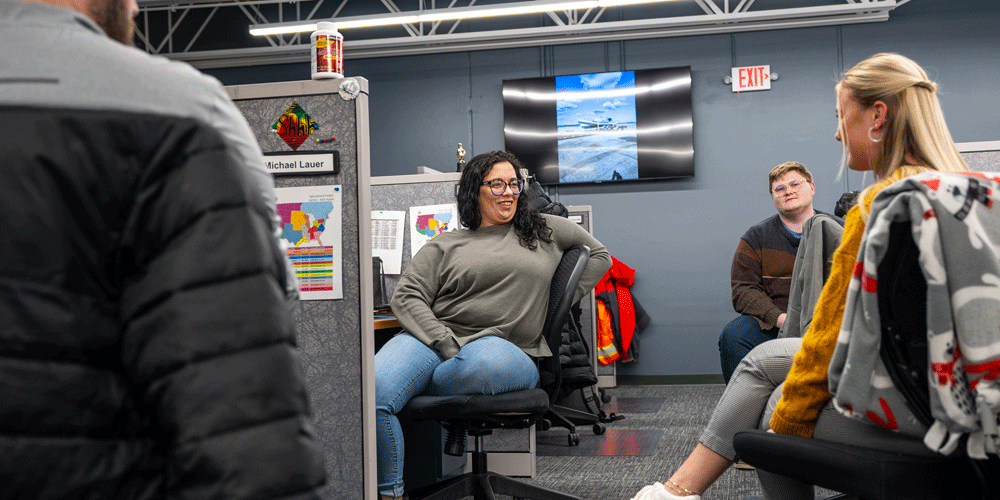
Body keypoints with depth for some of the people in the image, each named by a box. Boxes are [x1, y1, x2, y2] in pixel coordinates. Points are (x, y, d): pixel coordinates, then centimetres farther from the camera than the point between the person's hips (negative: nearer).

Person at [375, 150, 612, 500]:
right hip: (433, 340, 0)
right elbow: (406, 296, 5)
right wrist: (448, 346, -11)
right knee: (370, 393, -31)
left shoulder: (544, 231, 21)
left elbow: (599, 255, 29)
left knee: (485, 361, -42)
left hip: (508, 348, 0)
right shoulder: (445, 245, 16)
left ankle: (409, 389, -12)